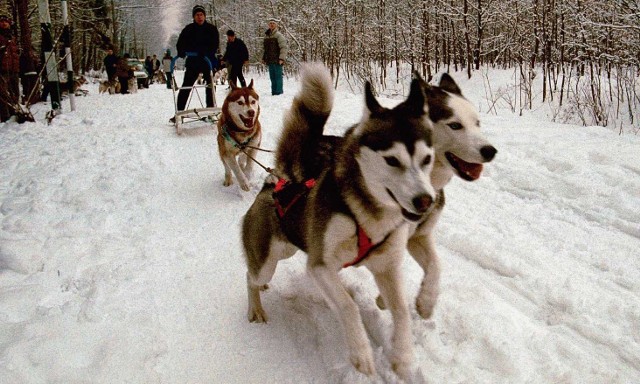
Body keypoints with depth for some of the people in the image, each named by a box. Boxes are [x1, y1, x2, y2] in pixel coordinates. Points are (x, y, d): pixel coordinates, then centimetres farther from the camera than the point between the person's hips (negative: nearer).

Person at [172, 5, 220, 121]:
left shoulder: (212, 29, 1)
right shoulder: (188, 29, 4)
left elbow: (215, 44, -9)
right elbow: (181, 43, 1)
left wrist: (205, 53, -25)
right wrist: (181, 52, -21)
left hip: (208, 60, 0)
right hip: (192, 61, 0)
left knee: (210, 86, 4)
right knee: (186, 87, -3)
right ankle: (179, 112, -2)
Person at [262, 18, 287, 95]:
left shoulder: (279, 35, -7)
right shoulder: (266, 35, 15)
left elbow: (284, 47, -13)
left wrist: (282, 58, -21)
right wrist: (264, 58, 20)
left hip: (277, 60, -7)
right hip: (270, 60, 7)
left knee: (278, 76, -5)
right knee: (272, 77, 11)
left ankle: (279, 92, -2)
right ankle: (274, 91, 17)